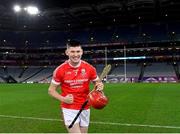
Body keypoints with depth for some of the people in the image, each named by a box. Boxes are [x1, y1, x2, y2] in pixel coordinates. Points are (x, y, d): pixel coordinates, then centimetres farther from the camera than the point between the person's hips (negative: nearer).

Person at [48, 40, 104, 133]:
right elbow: (51, 90, -1)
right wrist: (63, 99, -18)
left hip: (85, 109, 3)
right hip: (69, 109, -3)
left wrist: (99, 86, -16)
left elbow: (98, 83, 9)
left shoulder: (90, 68, -6)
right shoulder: (60, 70, -10)